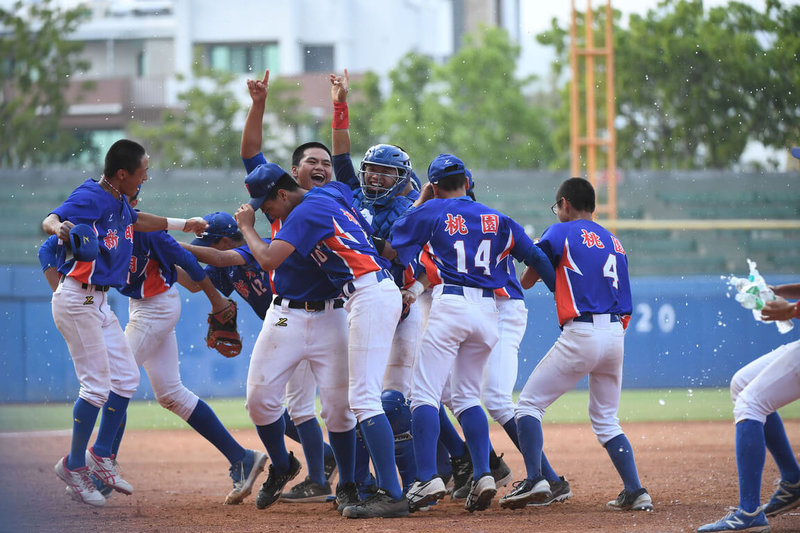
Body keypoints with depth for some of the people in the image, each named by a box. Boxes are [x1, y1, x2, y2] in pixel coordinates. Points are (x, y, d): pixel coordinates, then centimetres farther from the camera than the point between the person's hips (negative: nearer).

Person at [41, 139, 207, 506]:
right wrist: (60, 228, -55)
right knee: (97, 384, -9)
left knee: (126, 376, 12)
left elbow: (137, 221, 33)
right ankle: (74, 465, 2)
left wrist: (185, 225, 40)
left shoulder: (119, 202, 11)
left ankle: (101, 456, 22)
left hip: (98, 302, 10)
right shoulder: (91, 197, -17)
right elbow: (49, 220, -31)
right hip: (76, 299, -10)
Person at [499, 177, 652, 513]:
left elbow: (526, 281, 6)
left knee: (529, 403, 2)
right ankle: (634, 491, 4)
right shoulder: (614, 242, 19)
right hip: (616, 335, 6)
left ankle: (534, 480, -14)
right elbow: (625, 307, 17)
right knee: (605, 419, 17)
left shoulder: (562, 233, 1)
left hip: (581, 334, -6)